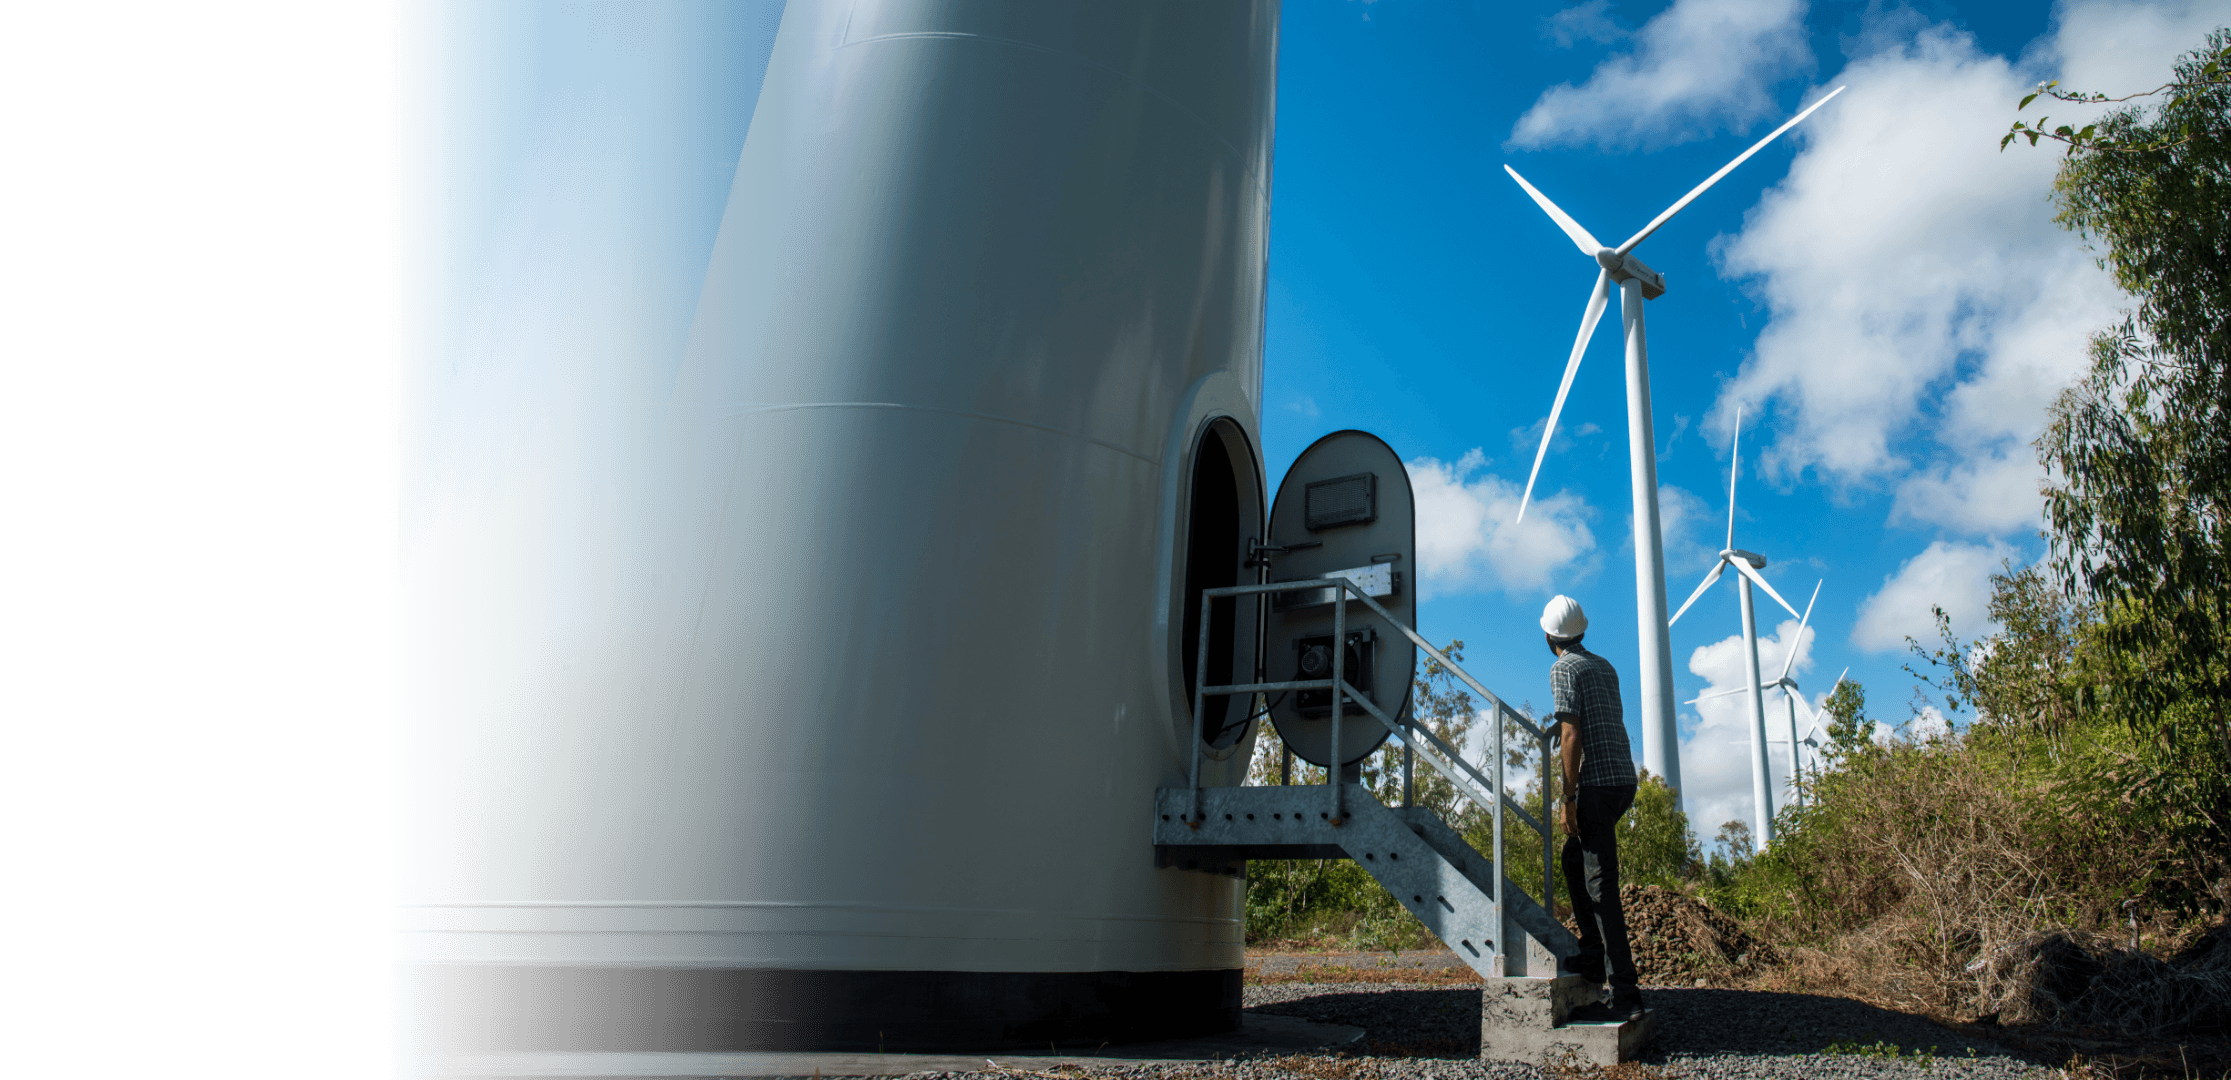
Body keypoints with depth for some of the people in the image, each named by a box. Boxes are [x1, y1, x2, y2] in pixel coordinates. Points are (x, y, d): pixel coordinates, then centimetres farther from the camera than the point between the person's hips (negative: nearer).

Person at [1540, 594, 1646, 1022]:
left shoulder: (1564, 669, -9)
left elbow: (1571, 735, -17)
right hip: (1623, 779, 9)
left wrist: (1568, 799, -15)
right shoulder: (1604, 667, 17)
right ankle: (1593, 956, 22)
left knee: (1601, 888, -8)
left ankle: (1625, 994, -9)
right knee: (1573, 859, 23)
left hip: (1595, 784, -9)